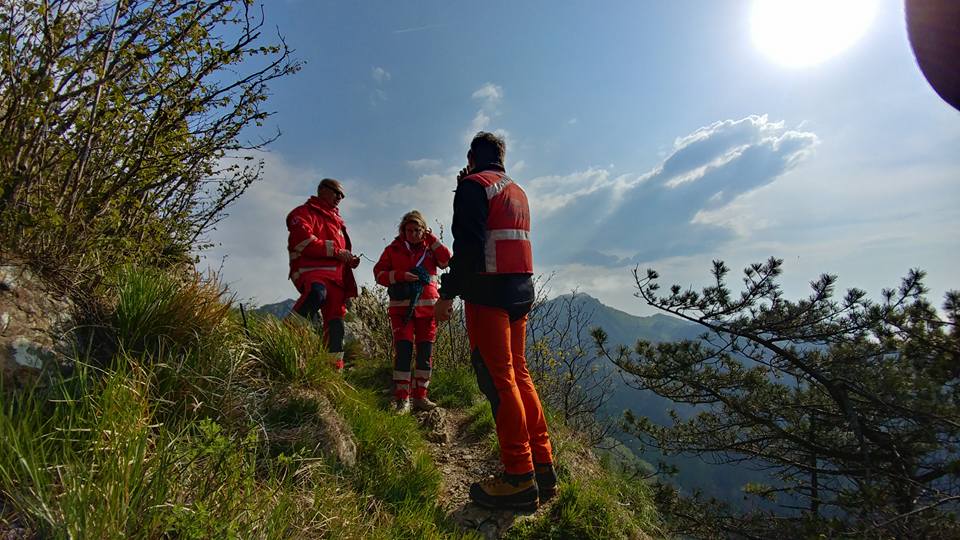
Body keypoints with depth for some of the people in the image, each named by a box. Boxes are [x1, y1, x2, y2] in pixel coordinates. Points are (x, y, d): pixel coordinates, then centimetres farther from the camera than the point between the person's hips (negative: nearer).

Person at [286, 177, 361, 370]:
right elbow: (304, 241, -13)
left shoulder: (336, 219, 32)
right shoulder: (304, 212, 6)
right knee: (317, 292, -41)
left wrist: (350, 259, 15)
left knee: (335, 322, 1)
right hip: (311, 270, -8)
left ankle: (335, 367, 3)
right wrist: (335, 251, -15)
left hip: (336, 275, 8)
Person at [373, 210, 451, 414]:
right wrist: (400, 275, -13)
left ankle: (420, 396, 16)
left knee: (425, 353, 5)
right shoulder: (394, 248, 5)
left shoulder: (430, 247, 10)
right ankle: (402, 399, -2)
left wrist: (432, 240, -5)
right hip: (402, 308, -2)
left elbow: (447, 261, -5)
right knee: (403, 351, -9)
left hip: (427, 307, 2)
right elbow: (379, 273, 2)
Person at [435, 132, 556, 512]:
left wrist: (448, 292, -12)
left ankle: (520, 479, -4)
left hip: (489, 289, -8)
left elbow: (468, 243, -14)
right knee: (518, 373, 11)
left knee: (497, 377, -7)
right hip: (522, 288, 8)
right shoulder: (517, 191, 22)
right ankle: (543, 467, 14)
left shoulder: (474, 185, -2)